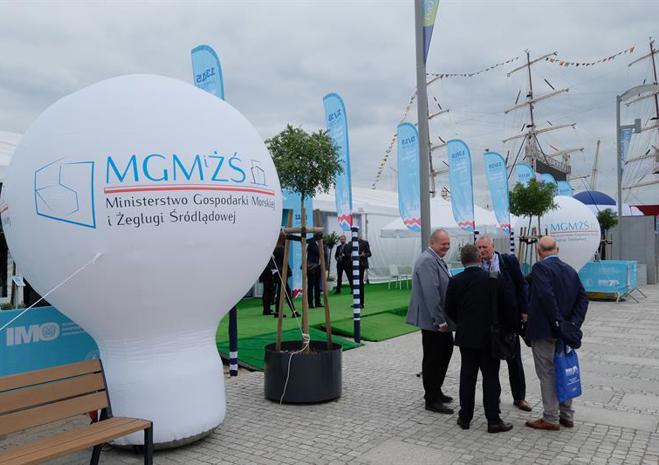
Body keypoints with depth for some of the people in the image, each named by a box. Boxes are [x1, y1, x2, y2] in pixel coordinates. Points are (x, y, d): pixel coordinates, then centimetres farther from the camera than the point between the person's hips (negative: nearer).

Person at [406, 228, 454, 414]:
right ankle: (432, 400, 14)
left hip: (442, 320, 10)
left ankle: (435, 392, 33)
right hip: (433, 322, -10)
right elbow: (431, 294, -25)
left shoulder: (437, 259, 13)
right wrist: (439, 321, -23)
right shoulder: (427, 261, -19)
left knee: (445, 352, 18)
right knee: (433, 359, 1)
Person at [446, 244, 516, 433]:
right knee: (491, 378, 6)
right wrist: (512, 325, 9)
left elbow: (449, 310, 1)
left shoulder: (455, 281, -6)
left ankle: (465, 417, 19)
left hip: (466, 336, 2)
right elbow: (508, 306, -7)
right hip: (490, 336, -2)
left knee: (467, 376, 12)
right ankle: (493, 420, 11)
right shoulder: (494, 279, -10)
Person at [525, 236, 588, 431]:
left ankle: (550, 418, 9)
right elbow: (582, 298, 3)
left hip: (544, 330, -7)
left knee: (547, 374, 1)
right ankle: (566, 416, 27)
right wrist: (573, 323, -4)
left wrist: (557, 321, -20)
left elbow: (546, 295, -27)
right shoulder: (570, 270, 9)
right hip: (563, 332, 8)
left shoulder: (540, 268, -15)